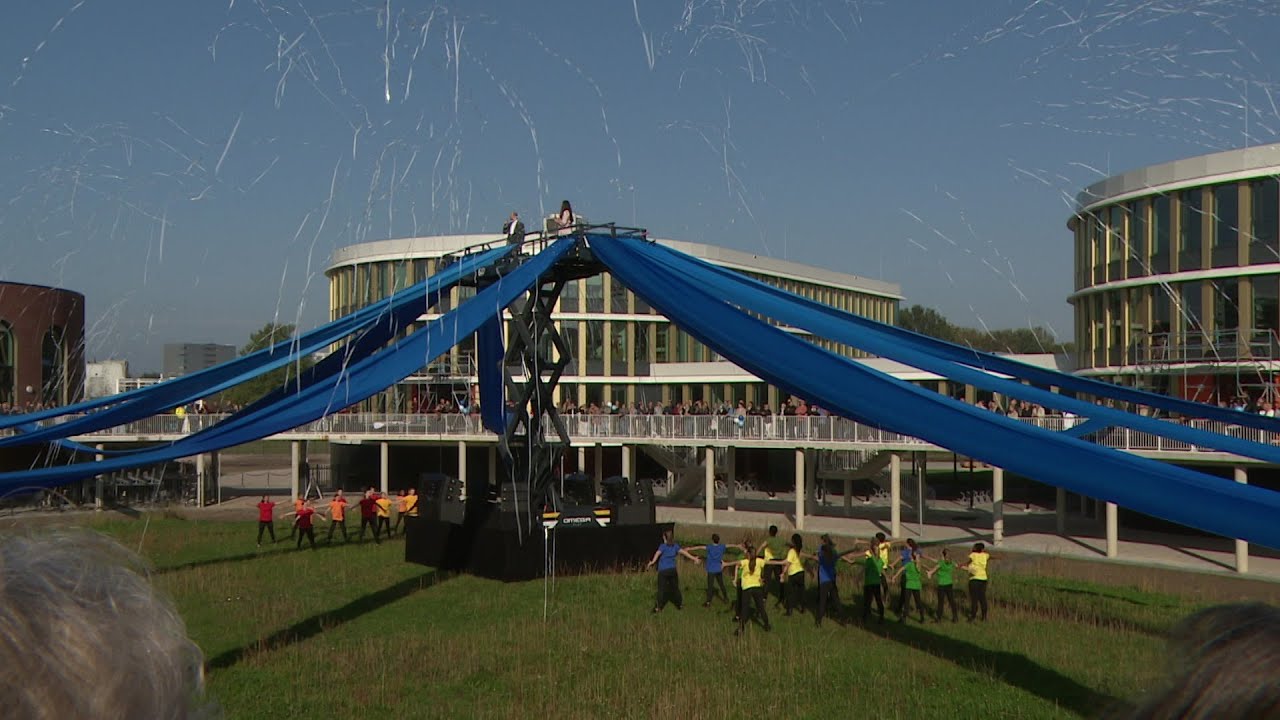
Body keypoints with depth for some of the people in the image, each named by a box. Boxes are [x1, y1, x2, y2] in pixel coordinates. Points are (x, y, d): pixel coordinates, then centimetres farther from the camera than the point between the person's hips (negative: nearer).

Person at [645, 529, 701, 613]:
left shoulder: (663, 546, -7)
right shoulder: (675, 546, 6)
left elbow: (657, 553, -25)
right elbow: (684, 552, 5)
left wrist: (652, 562, -41)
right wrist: (694, 559, 11)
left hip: (663, 571, -4)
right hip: (673, 570, 4)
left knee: (661, 589, -5)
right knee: (675, 587, 18)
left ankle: (658, 608, -11)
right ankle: (680, 604, 29)